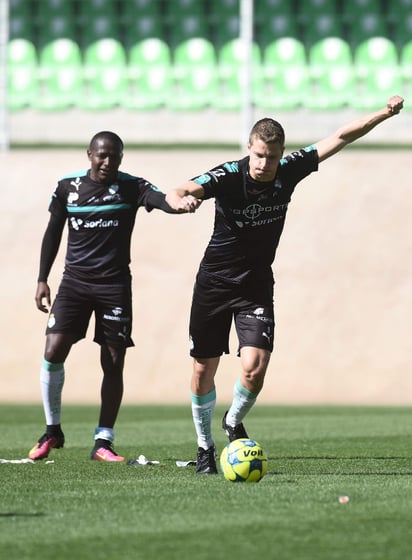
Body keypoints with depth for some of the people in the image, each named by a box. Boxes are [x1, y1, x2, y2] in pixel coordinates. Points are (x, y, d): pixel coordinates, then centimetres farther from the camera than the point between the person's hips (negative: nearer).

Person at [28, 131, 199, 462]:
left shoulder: (131, 187, -5)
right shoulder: (67, 187, 2)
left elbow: (159, 199, -25)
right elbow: (53, 233, 12)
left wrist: (179, 205, -49)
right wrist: (42, 280, 9)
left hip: (115, 285, -1)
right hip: (75, 281, 1)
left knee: (113, 363, -2)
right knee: (53, 351, -11)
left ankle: (103, 442, 9)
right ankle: (53, 430, 7)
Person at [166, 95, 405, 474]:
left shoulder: (289, 172, -11)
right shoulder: (227, 176, -21)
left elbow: (341, 137, -3)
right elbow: (176, 194, -35)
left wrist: (385, 114, -8)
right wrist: (182, 200, -59)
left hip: (257, 285, 2)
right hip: (215, 282, -2)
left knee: (255, 367, -15)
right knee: (203, 369, 5)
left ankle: (234, 422, 17)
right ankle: (205, 445, 27)